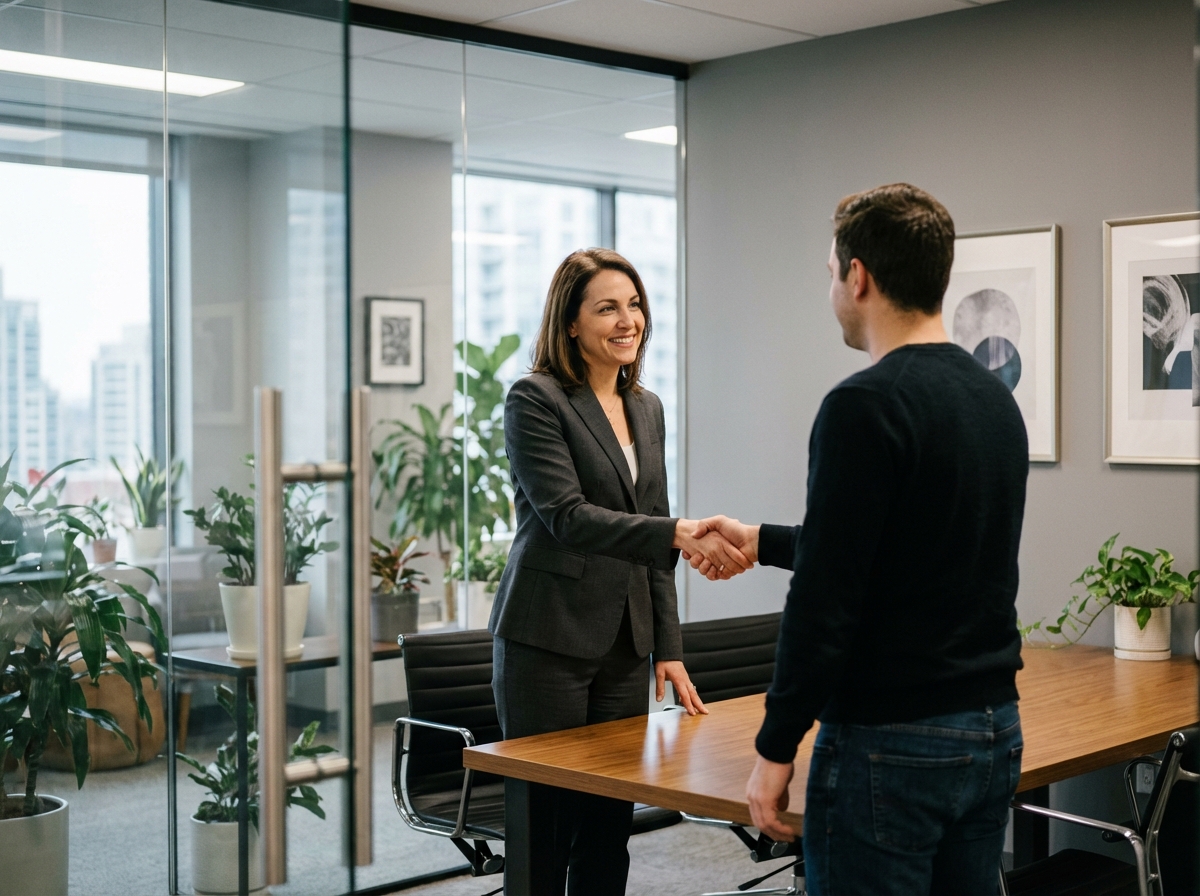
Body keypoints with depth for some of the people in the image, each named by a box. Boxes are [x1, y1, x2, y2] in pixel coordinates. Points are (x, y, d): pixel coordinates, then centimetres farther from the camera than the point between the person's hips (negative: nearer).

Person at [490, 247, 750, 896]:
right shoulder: (535, 399, -7)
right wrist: (679, 534, -30)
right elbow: (568, 515, -19)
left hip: (624, 643, 6)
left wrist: (668, 647, 13)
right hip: (549, 641, -6)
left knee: (610, 825, 9)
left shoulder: (647, 409, 14)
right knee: (545, 831, 0)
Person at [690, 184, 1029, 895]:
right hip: (993, 731, 9)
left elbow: (827, 597, -21)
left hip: (889, 745, -9)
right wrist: (764, 542, 29)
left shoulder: (867, 405, -18)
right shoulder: (995, 398, 10)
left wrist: (777, 748, -13)